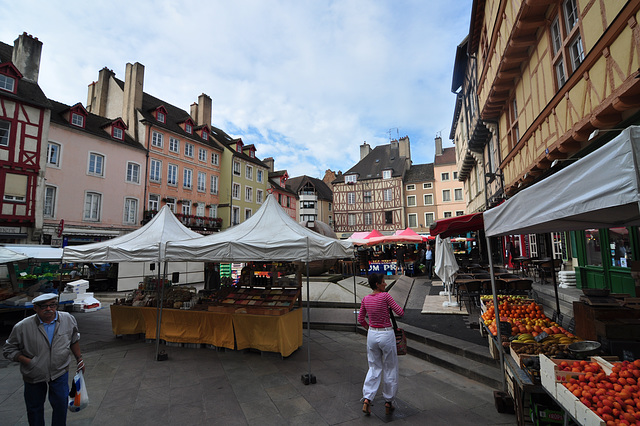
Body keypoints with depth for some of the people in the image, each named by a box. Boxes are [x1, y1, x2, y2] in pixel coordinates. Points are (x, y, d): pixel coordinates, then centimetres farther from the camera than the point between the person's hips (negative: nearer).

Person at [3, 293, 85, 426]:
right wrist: (25, 360, -18)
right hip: (34, 376, 0)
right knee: (35, 408, 17)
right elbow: (8, 349, -2)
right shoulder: (22, 327, -16)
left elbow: (74, 340, 6)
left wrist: (79, 359, 8)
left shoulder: (68, 320, -10)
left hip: (60, 372, 0)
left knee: (61, 404, 4)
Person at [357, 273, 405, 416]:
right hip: (386, 335, -4)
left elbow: (360, 319, 8)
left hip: (372, 335, 5)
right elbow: (400, 313, -13)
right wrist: (392, 307, 5)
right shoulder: (385, 296, -17)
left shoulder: (366, 299, -1)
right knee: (390, 369, 14)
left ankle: (366, 399, 8)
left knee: (374, 368, 17)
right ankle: (388, 402, 27)